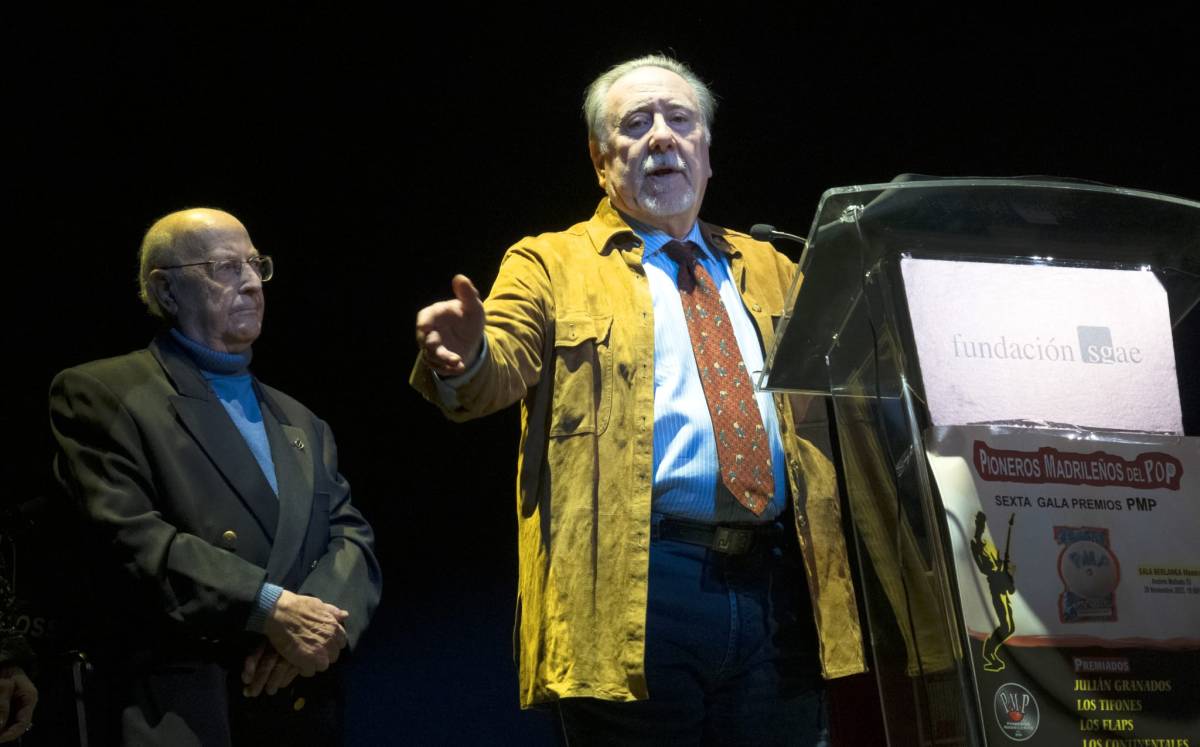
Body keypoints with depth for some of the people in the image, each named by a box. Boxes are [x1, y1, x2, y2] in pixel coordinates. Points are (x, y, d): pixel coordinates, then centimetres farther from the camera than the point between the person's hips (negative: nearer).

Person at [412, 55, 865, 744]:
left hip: (779, 587, 4)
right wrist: (466, 357, -30)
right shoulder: (551, 264, 9)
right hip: (634, 589, -4)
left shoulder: (770, 270, 22)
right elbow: (501, 369, -7)